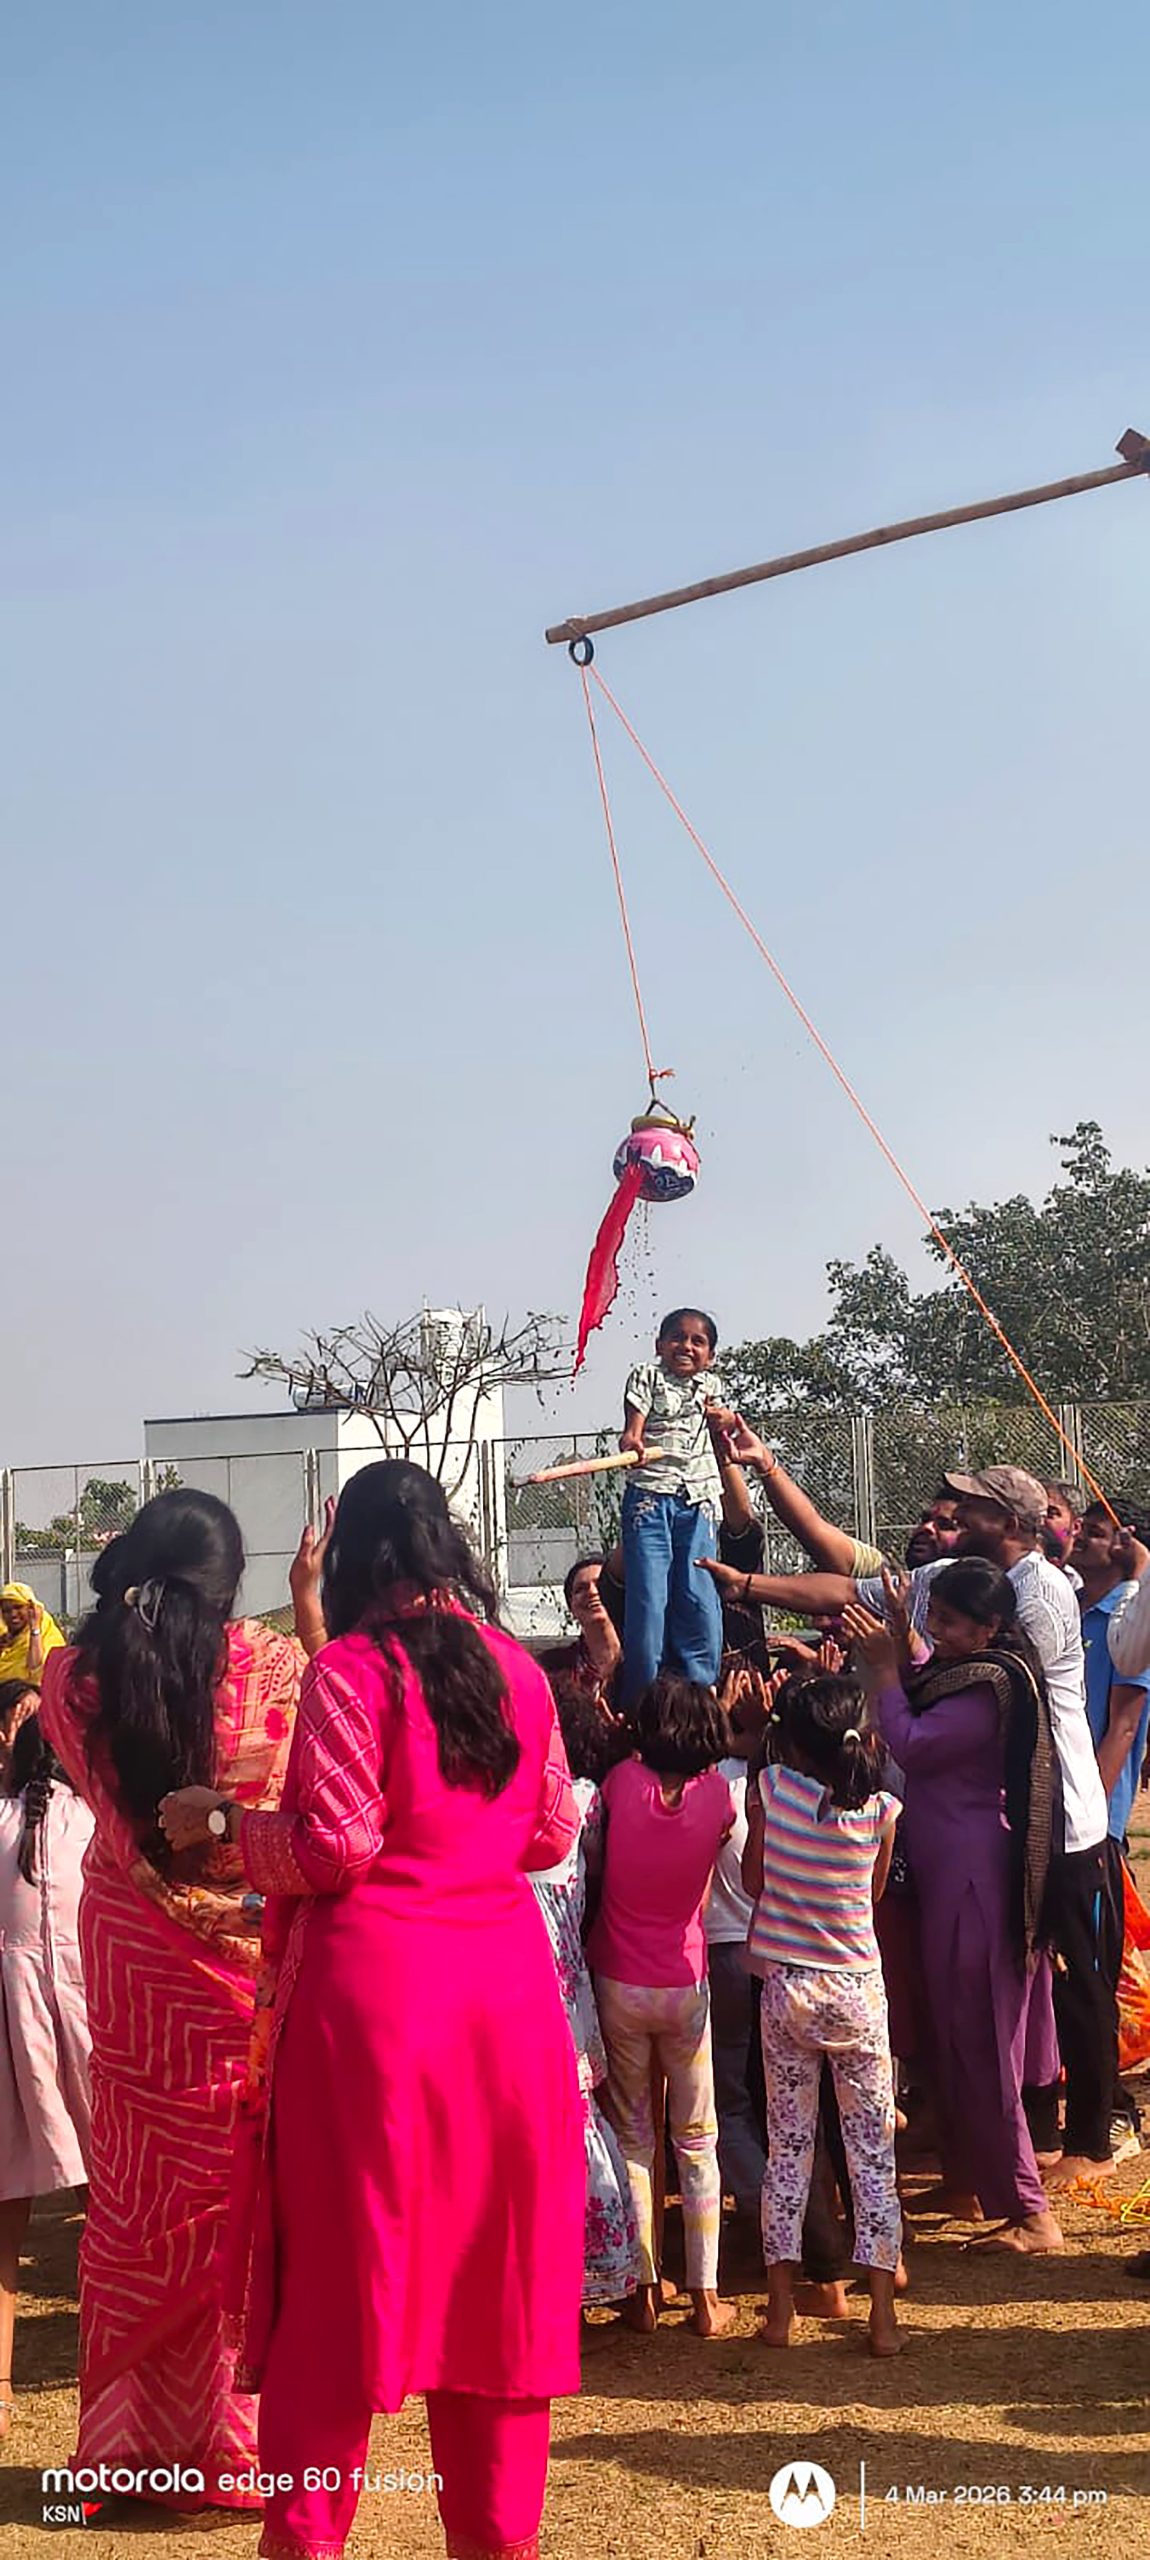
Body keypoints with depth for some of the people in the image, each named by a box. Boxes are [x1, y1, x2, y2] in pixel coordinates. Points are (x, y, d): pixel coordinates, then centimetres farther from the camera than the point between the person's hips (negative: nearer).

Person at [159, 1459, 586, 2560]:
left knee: (340, 2267, 7)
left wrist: (221, 1819, 0)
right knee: (491, 2258, 15)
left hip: (372, 1986, -5)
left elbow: (335, 1848, -14)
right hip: (506, 1983, 5)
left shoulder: (350, 1670, -10)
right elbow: (553, 1833, 10)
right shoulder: (516, 1666, 5)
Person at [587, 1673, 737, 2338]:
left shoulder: (623, 1781, -14)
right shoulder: (716, 1794, -13)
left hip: (619, 1984, 0)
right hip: (685, 1985, 0)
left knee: (633, 2138, 12)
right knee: (697, 2142, 11)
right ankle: (706, 2297, 14)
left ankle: (643, 2291, 14)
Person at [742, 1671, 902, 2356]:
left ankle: (782, 2308, 14)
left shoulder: (772, 1786, -10)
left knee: (788, 2146, 11)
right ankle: (883, 2314, 8)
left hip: (785, 1987, 1)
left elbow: (752, 1880, 2)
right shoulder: (881, 1809, -9)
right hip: (858, 1991, 0)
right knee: (873, 2151, 8)